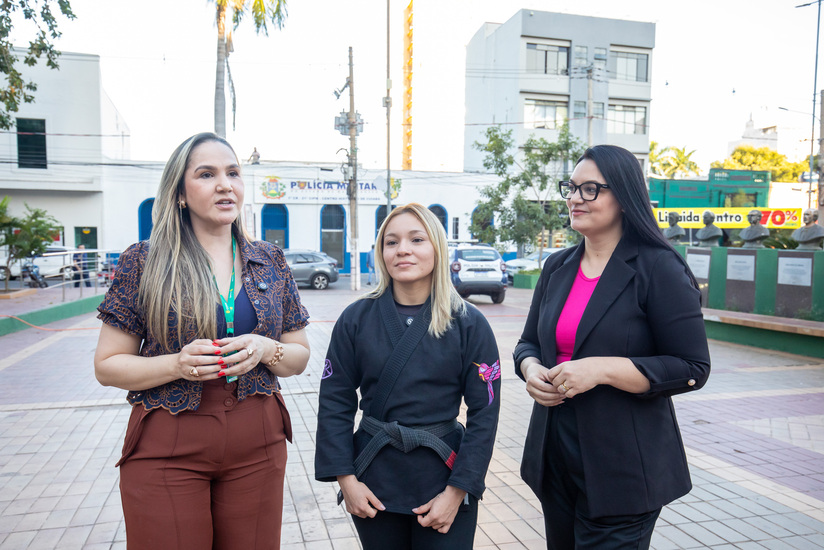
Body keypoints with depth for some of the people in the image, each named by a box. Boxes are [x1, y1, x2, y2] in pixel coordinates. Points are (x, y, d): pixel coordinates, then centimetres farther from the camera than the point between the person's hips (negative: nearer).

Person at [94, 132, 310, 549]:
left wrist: (266, 350, -13)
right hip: (166, 450, -2)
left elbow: (299, 357, 8)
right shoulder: (143, 262, -4)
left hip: (258, 446, 3)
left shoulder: (269, 261, 4)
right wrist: (178, 364, -19)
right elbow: (107, 366, -2)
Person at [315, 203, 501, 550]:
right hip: (373, 477, 2)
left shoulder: (469, 324, -8)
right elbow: (335, 402, -1)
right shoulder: (356, 319, -4)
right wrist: (346, 479, -6)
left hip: (442, 473, -1)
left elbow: (484, 413, -7)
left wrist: (457, 491, -10)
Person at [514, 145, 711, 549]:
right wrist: (530, 368, -8)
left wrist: (601, 369, -24)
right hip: (554, 458, 6)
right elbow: (528, 342, 15)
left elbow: (692, 369, -14)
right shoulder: (557, 267, 7)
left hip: (623, 467, -6)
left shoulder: (658, 269, -11)